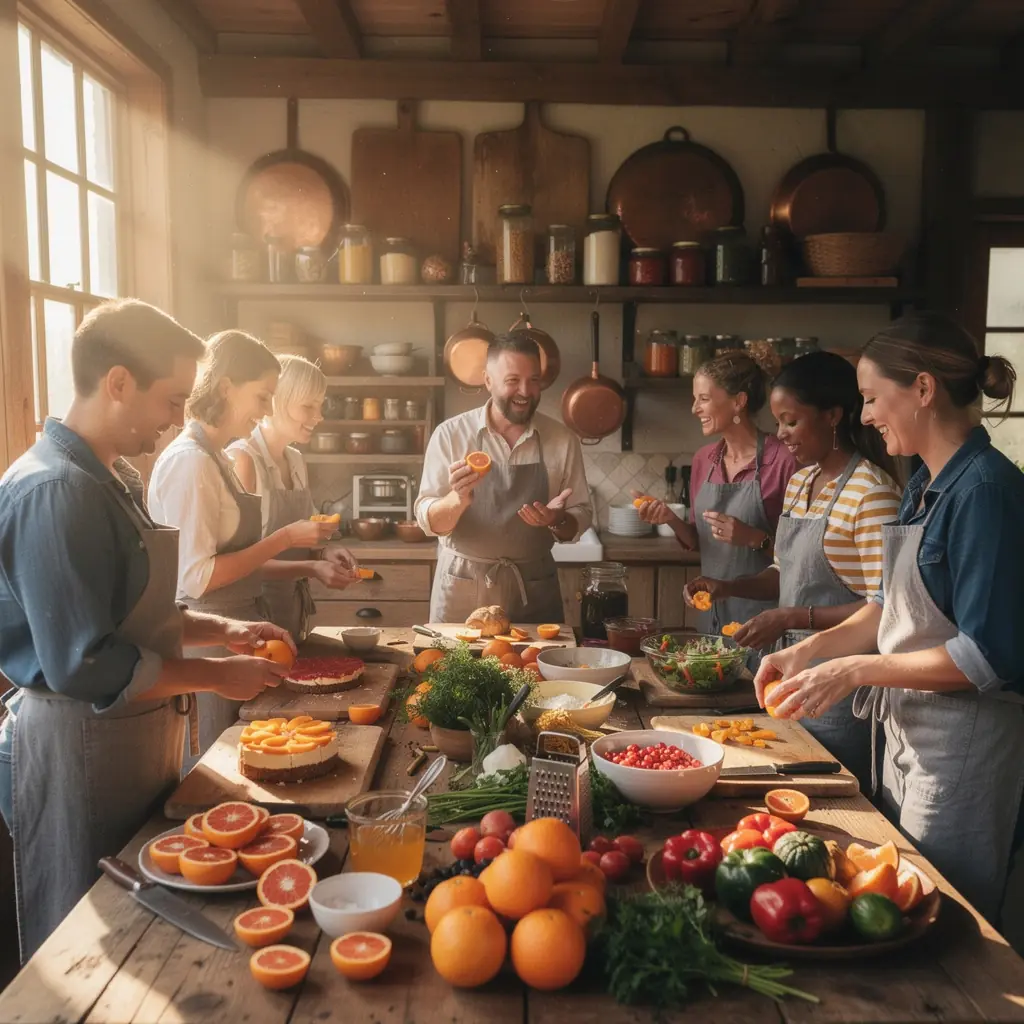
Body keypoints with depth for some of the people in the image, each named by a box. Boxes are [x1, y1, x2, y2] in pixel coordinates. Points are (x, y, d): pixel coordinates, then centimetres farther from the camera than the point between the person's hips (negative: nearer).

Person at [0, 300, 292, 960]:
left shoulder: (116, 478, 8)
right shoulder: (55, 491, -23)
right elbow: (84, 665, -26)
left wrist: (219, 630, 4)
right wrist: (215, 675, -17)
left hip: (135, 742, 9)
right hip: (77, 750, -9)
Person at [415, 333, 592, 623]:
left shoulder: (563, 440, -1)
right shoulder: (450, 434, -5)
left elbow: (580, 516, 4)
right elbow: (428, 519, -6)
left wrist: (558, 520, -18)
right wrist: (458, 500, -27)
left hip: (534, 589, 1)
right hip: (461, 590, -1)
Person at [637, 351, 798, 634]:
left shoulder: (782, 460, -14)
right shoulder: (703, 460, 5)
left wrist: (754, 538, -23)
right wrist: (672, 520, -4)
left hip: (762, 616, -6)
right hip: (711, 613, 6)